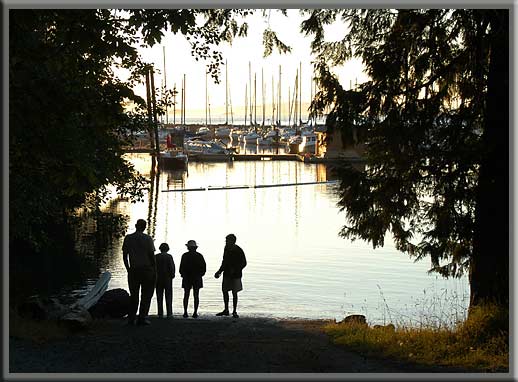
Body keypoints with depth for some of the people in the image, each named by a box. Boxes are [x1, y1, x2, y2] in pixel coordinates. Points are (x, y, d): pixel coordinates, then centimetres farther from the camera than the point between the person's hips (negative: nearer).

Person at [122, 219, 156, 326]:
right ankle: (142, 317, -2)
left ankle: (131, 318, 7)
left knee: (134, 295, 10)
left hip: (133, 270, 3)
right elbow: (152, 256, -7)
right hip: (147, 269, -3)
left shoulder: (128, 238, 4)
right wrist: (155, 270, 1)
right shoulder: (147, 239, -5)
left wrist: (128, 269, 16)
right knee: (146, 294, 3)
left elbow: (124, 256, 6)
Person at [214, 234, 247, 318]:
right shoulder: (226, 249, 2)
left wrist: (235, 270, -20)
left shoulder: (239, 251, -15)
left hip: (236, 275, -6)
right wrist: (219, 271, 8)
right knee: (224, 291, 9)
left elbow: (244, 263, -9)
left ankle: (234, 312, 9)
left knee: (234, 293, -2)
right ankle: (226, 310, 21)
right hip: (226, 274, 6)